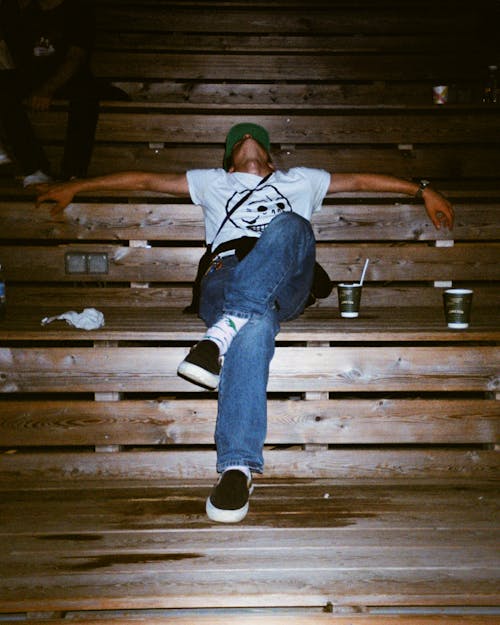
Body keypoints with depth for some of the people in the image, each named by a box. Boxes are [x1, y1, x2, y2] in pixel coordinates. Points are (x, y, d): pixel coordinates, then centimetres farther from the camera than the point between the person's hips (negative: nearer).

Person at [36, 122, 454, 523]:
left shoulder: (300, 181, 41)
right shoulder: (212, 182, 39)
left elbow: (361, 180, 36)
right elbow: (144, 180, 35)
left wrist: (423, 190, 27)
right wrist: (74, 188, 32)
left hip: (284, 286, 1)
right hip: (225, 279, -1)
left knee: (290, 226, -34)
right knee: (256, 326, -38)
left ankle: (223, 333, -48)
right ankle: (237, 467, -48)